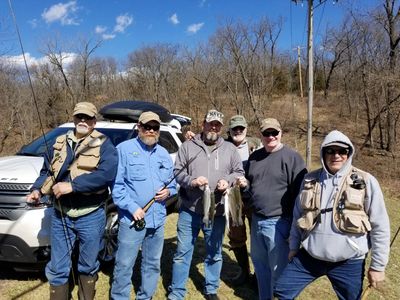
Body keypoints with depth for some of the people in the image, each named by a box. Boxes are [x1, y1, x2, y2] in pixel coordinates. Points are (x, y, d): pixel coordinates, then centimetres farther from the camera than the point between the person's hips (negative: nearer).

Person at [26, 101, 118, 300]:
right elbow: (47, 171, 17)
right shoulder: (59, 144, 9)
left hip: (91, 216, -3)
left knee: (88, 266, 16)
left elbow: (107, 174, -22)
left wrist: (72, 185, -25)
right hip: (60, 215, 3)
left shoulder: (103, 144, -6)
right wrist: (37, 190, -3)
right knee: (57, 268, 11)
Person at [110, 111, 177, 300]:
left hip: (158, 219, 6)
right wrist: (132, 207, -18)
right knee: (124, 265, 0)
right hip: (131, 219, -6)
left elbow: (173, 182, 19)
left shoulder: (164, 154, 12)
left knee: (153, 264, 17)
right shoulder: (124, 149, -6)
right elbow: (116, 183, -11)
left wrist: (169, 191, -4)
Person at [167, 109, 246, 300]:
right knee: (183, 252, 9)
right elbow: (177, 172, -1)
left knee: (214, 254, 16)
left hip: (217, 212, 2)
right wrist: (191, 181, -19)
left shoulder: (230, 149, 7)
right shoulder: (188, 147, 2)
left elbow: (239, 173, 9)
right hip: (189, 210, -1)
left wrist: (228, 181, -12)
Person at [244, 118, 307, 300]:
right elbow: (249, 183, 25)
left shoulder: (292, 157, -11)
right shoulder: (254, 156, 9)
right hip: (256, 220, 7)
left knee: (278, 268, 6)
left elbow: (300, 192, -13)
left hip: (278, 222, -7)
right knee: (259, 264, 20)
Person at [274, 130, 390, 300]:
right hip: (309, 257, 3)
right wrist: (293, 247, 14)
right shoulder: (310, 180, 1)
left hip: (348, 262, -2)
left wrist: (378, 265, -4)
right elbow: (298, 216, 11)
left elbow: (380, 226, -5)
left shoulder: (366, 182, -8)